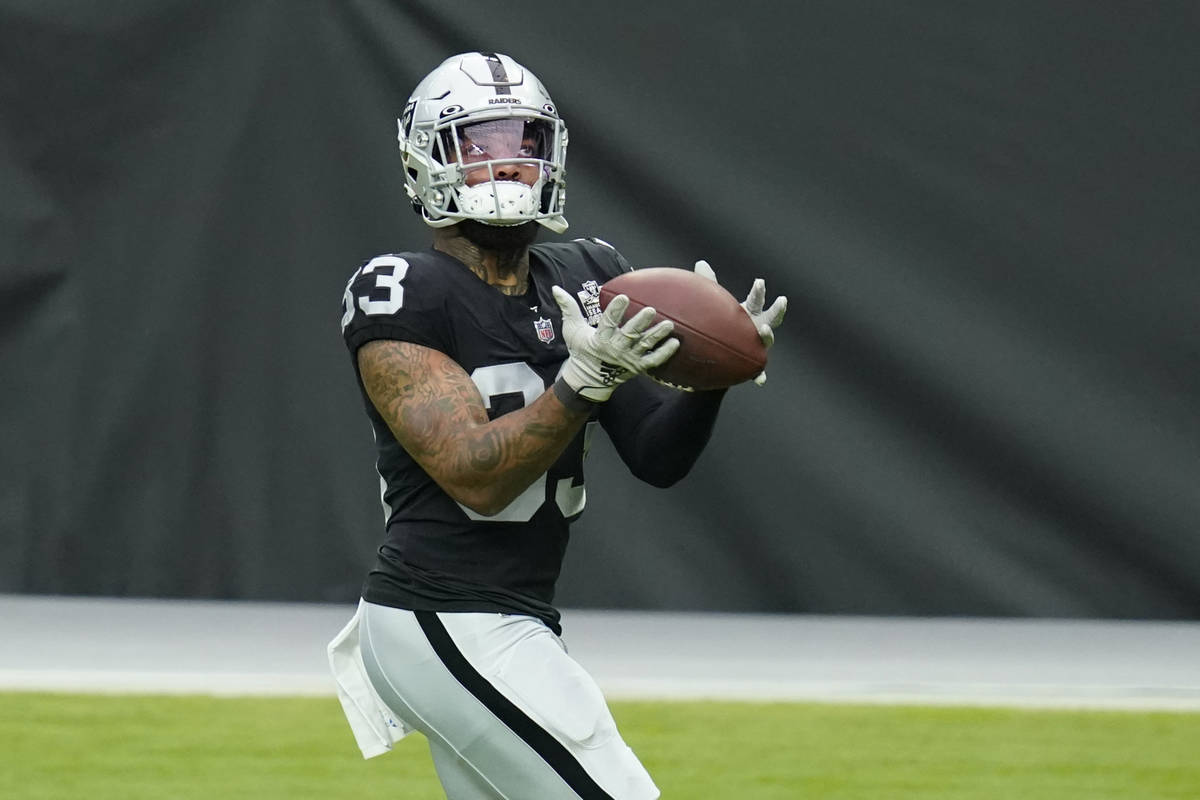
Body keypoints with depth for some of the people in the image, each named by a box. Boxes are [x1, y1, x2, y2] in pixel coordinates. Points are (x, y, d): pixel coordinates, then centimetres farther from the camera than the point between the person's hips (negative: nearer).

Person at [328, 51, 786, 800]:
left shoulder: (584, 280, 9)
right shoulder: (402, 297, -12)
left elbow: (658, 458, 7)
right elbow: (477, 478, -20)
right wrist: (585, 381, -30)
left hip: (510, 620, 9)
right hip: (454, 625, -9)